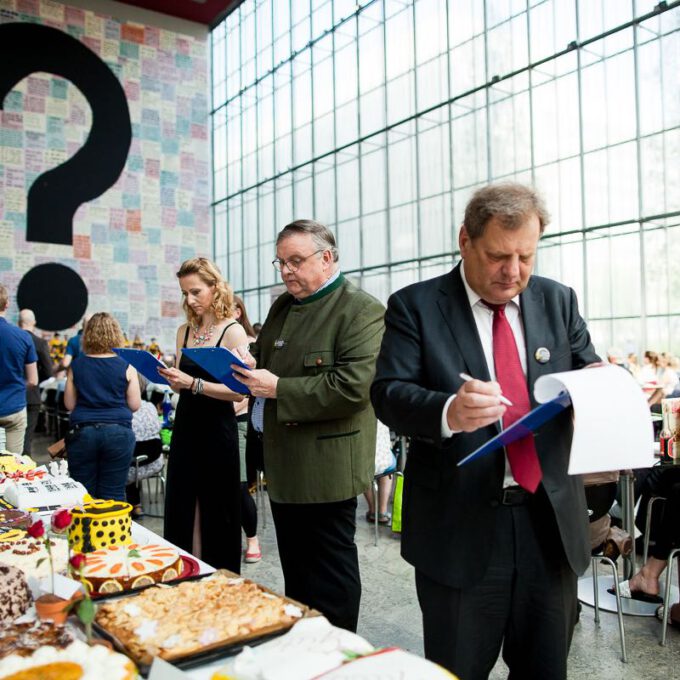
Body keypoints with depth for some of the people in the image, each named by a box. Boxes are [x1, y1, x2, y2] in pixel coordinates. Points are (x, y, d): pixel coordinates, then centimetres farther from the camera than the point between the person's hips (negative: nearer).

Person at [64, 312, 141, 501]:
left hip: (82, 432, 1)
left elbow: (69, 404, 7)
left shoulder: (76, 365, 3)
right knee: (113, 497, 3)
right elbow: (134, 405, 1)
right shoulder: (126, 367, -2)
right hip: (118, 432, -1)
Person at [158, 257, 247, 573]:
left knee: (216, 515, 6)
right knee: (182, 513, 13)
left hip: (217, 432, -6)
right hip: (185, 429, 6)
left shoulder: (233, 331, -10)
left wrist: (193, 383, -24)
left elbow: (239, 391, -16)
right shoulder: (184, 331, 8)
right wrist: (168, 377, -4)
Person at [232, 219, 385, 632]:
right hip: (284, 463, 9)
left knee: (330, 570, 4)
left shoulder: (361, 310, -14)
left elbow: (352, 385, -24)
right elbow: (268, 360, 24)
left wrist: (277, 389, -21)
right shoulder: (283, 306, 13)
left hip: (326, 468, -8)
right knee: (294, 565, 20)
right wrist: (247, 367, 1)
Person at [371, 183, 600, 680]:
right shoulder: (415, 306, -5)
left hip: (552, 522, 4)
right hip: (460, 527, -3)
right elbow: (388, 393, -12)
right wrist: (448, 412, -33)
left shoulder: (558, 301, 7)